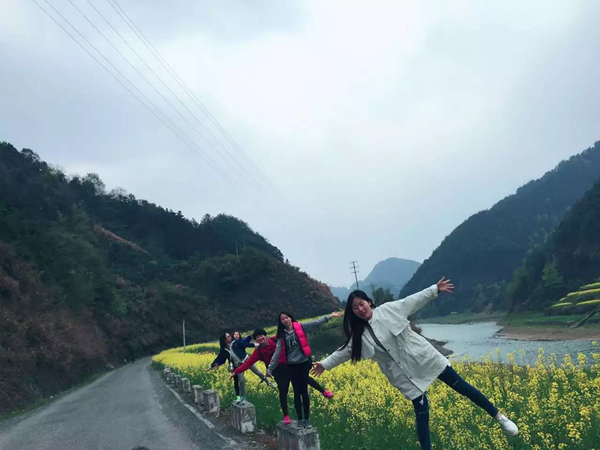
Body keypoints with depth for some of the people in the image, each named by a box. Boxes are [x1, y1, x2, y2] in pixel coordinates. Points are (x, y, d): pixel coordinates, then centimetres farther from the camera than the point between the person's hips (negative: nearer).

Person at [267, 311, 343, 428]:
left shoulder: (300, 327, -3)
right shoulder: (282, 336, 4)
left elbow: (316, 323, -11)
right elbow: (277, 353, 2)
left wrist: (329, 316, -21)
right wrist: (270, 368, -3)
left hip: (303, 363, -2)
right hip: (291, 366, 2)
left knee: (304, 391, 2)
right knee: (297, 392, 7)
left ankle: (307, 419, 11)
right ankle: (300, 420, 14)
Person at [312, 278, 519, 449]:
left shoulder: (388, 310, -7)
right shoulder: (359, 334, -1)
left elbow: (414, 300, -3)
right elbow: (345, 351, 8)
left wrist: (435, 289, -6)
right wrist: (325, 364, 7)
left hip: (424, 357, -1)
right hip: (406, 376, 1)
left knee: (461, 386, 6)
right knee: (422, 413, -2)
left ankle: (498, 416, 22)